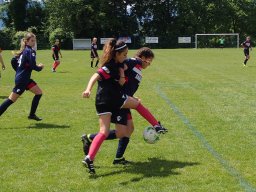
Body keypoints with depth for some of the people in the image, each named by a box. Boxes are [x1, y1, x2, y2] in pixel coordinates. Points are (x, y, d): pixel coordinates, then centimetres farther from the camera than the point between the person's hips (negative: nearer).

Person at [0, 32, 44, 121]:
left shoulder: (23, 50, 10)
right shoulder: (30, 51, -16)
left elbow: (13, 61, 14)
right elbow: (33, 66, -22)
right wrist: (40, 67, -1)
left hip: (25, 79, 10)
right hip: (22, 80, -10)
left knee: (39, 93, 13)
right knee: (11, 100, -6)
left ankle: (32, 114, 18)